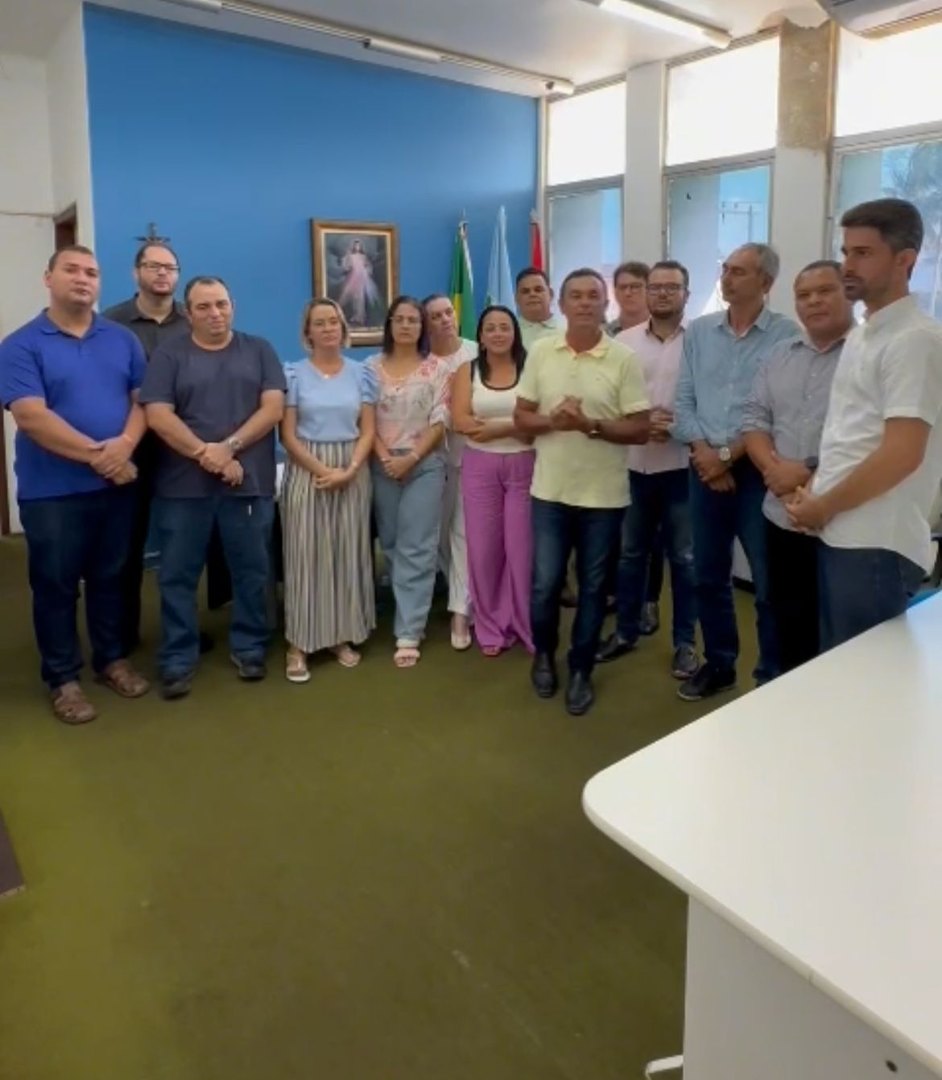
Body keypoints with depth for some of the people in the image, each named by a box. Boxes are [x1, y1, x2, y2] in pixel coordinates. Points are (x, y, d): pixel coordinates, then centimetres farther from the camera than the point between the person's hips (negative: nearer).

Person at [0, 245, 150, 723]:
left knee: (110, 577, 15)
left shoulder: (123, 340, 8)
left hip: (115, 484, 4)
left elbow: (142, 398, 4)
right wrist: (95, 454, -19)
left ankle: (112, 659, 31)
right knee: (55, 585, 7)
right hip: (51, 490, -3)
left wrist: (125, 444, -16)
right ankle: (62, 678, 20)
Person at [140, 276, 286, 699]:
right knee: (178, 576, 4)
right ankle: (177, 660, 15)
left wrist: (229, 447, -13)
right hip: (183, 485, 0)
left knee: (252, 571, 8)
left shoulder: (259, 351, 8)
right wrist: (205, 455, -15)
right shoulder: (168, 355, 5)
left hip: (250, 481, 1)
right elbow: (158, 415, -6)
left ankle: (249, 648, 23)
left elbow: (273, 408, -2)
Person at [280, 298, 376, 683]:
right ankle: (299, 644, 5)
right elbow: (288, 435, -4)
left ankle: (343, 636, 18)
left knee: (348, 554, 6)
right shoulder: (295, 374, 0)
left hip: (353, 472, 2)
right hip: (306, 472, -2)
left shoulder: (360, 373, 7)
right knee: (306, 555, -1)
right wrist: (323, 470, -14)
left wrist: (349, 470, -12)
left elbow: (367, 430, 3)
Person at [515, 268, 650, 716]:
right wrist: (553, 421, -16)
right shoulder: (540, 352, 1)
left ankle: (581, 671, 26)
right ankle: (544, 654, 34)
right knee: (545, 584, 7)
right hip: (550, 491, 1)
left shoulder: (624, 359, -5)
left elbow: (640, 429, -6)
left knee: (592, 587, 10)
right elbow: (521, 417, 4)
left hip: (604, 494, -1)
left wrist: (592, 426, -21)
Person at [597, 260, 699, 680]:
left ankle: (685, 642, 19)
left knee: (684, 557, 6)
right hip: (634, 463, 3)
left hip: (682, 464, -2)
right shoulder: (624, 341, 4)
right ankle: (625, 631, 28)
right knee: (631, 551, 13)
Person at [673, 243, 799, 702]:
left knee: (769, 582, 2)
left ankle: (773, 677, 19)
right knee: (708, 576, 13)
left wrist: (728, 455, -12)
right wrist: (704, 452, -9)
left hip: (757, 471, -4)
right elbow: (683, 401, 5)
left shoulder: (787, 335, -6)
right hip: (705, 469, 5)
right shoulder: (698, 331, 8)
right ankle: (719, 663, 30)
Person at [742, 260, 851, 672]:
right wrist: (773, 466, -8)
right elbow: (754, 418, 10)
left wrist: (814, 476, -18)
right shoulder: (781, 357, 14)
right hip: (783, 516, 6)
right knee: (789, 623, 16)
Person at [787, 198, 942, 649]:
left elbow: (901, 455, -21)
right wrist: (813, 490, 6)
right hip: (838, 536, 9)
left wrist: (822, 508, -11)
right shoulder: (859, 335, 14)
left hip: (876, 545, -8)